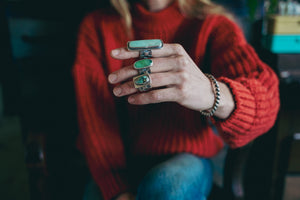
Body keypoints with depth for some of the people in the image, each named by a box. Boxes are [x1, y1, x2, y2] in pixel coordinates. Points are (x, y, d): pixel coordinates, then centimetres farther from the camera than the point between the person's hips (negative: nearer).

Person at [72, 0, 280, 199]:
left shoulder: (213, 25, -5)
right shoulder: (97, 25, -1)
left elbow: (266, 101, -21)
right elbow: (94, 115, -10)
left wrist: (211, 93, -43)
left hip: (188, 163, -1)